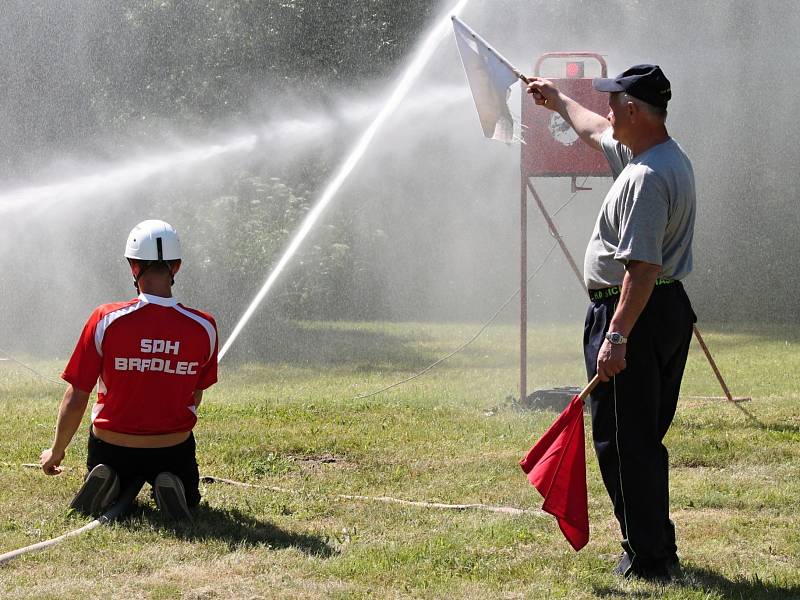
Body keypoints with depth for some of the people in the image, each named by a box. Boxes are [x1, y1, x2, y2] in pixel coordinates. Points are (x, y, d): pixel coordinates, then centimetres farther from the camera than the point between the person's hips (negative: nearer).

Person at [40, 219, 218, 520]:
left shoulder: (106, 320, -15)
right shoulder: (204, 327, -9)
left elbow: (75, 400, -9)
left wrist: (56, 451, 8)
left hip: (111, 447, 0)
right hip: (174, 448, 0)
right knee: (186, 504, 29)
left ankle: (108, 485, -5)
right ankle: (169, 488, -6)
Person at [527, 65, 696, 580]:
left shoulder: (647, 176, -22)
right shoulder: (669, 156, 11)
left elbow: (643, 267, -28)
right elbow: (598, 132, 33)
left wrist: (617, 336, -30)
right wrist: (558, 101, 46)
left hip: (632, 313, -11)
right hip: (670, 311, 11)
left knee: (620, 441, -5)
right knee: (644, 439, 17)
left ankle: (647, 557, -3)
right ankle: (661, 551, 24)